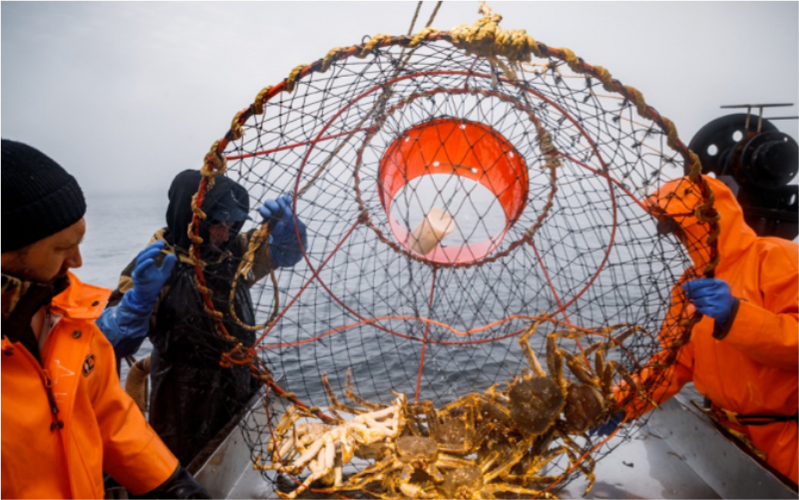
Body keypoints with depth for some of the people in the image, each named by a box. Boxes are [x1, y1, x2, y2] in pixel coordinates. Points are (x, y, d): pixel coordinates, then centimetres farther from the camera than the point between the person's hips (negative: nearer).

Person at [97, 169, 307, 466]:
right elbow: (115, 343, -21)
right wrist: (142, 294, -37)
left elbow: (287, 251, 6)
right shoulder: (154, 267, -17)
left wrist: (286, 225, -16)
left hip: (243, 398, 5)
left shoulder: (234, 251, -3)